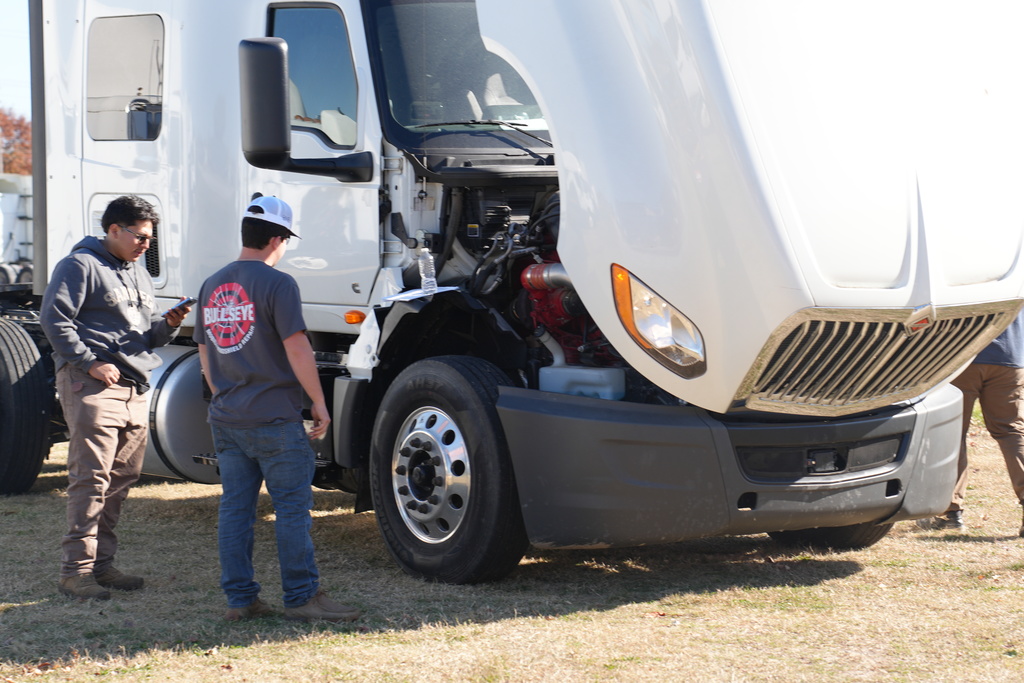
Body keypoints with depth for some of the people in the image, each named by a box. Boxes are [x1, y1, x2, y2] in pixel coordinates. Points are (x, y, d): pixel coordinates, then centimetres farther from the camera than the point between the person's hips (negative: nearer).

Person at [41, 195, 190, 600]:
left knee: (122, 478, 8)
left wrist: (168, 325, 4)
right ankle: (76, 570, -10)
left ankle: (102, 562, 16)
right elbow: (55, 319, -12)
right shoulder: (80, 266, -3)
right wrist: (90, 362, -16)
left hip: (134, 390, 9)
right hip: (93, 385, -9)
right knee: (91, 478, -12)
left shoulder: (138, 274, 24)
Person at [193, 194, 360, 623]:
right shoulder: (276, 284, -11)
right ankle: (302, 598, 1)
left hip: (226, 421, 7)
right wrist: (319, 403, -8)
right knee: (292, 507, -1)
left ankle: (239, 599, 12)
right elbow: (297, 349, -16)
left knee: (235, 508, 9)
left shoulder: (212, 286, 11)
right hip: (274, 419, -7)